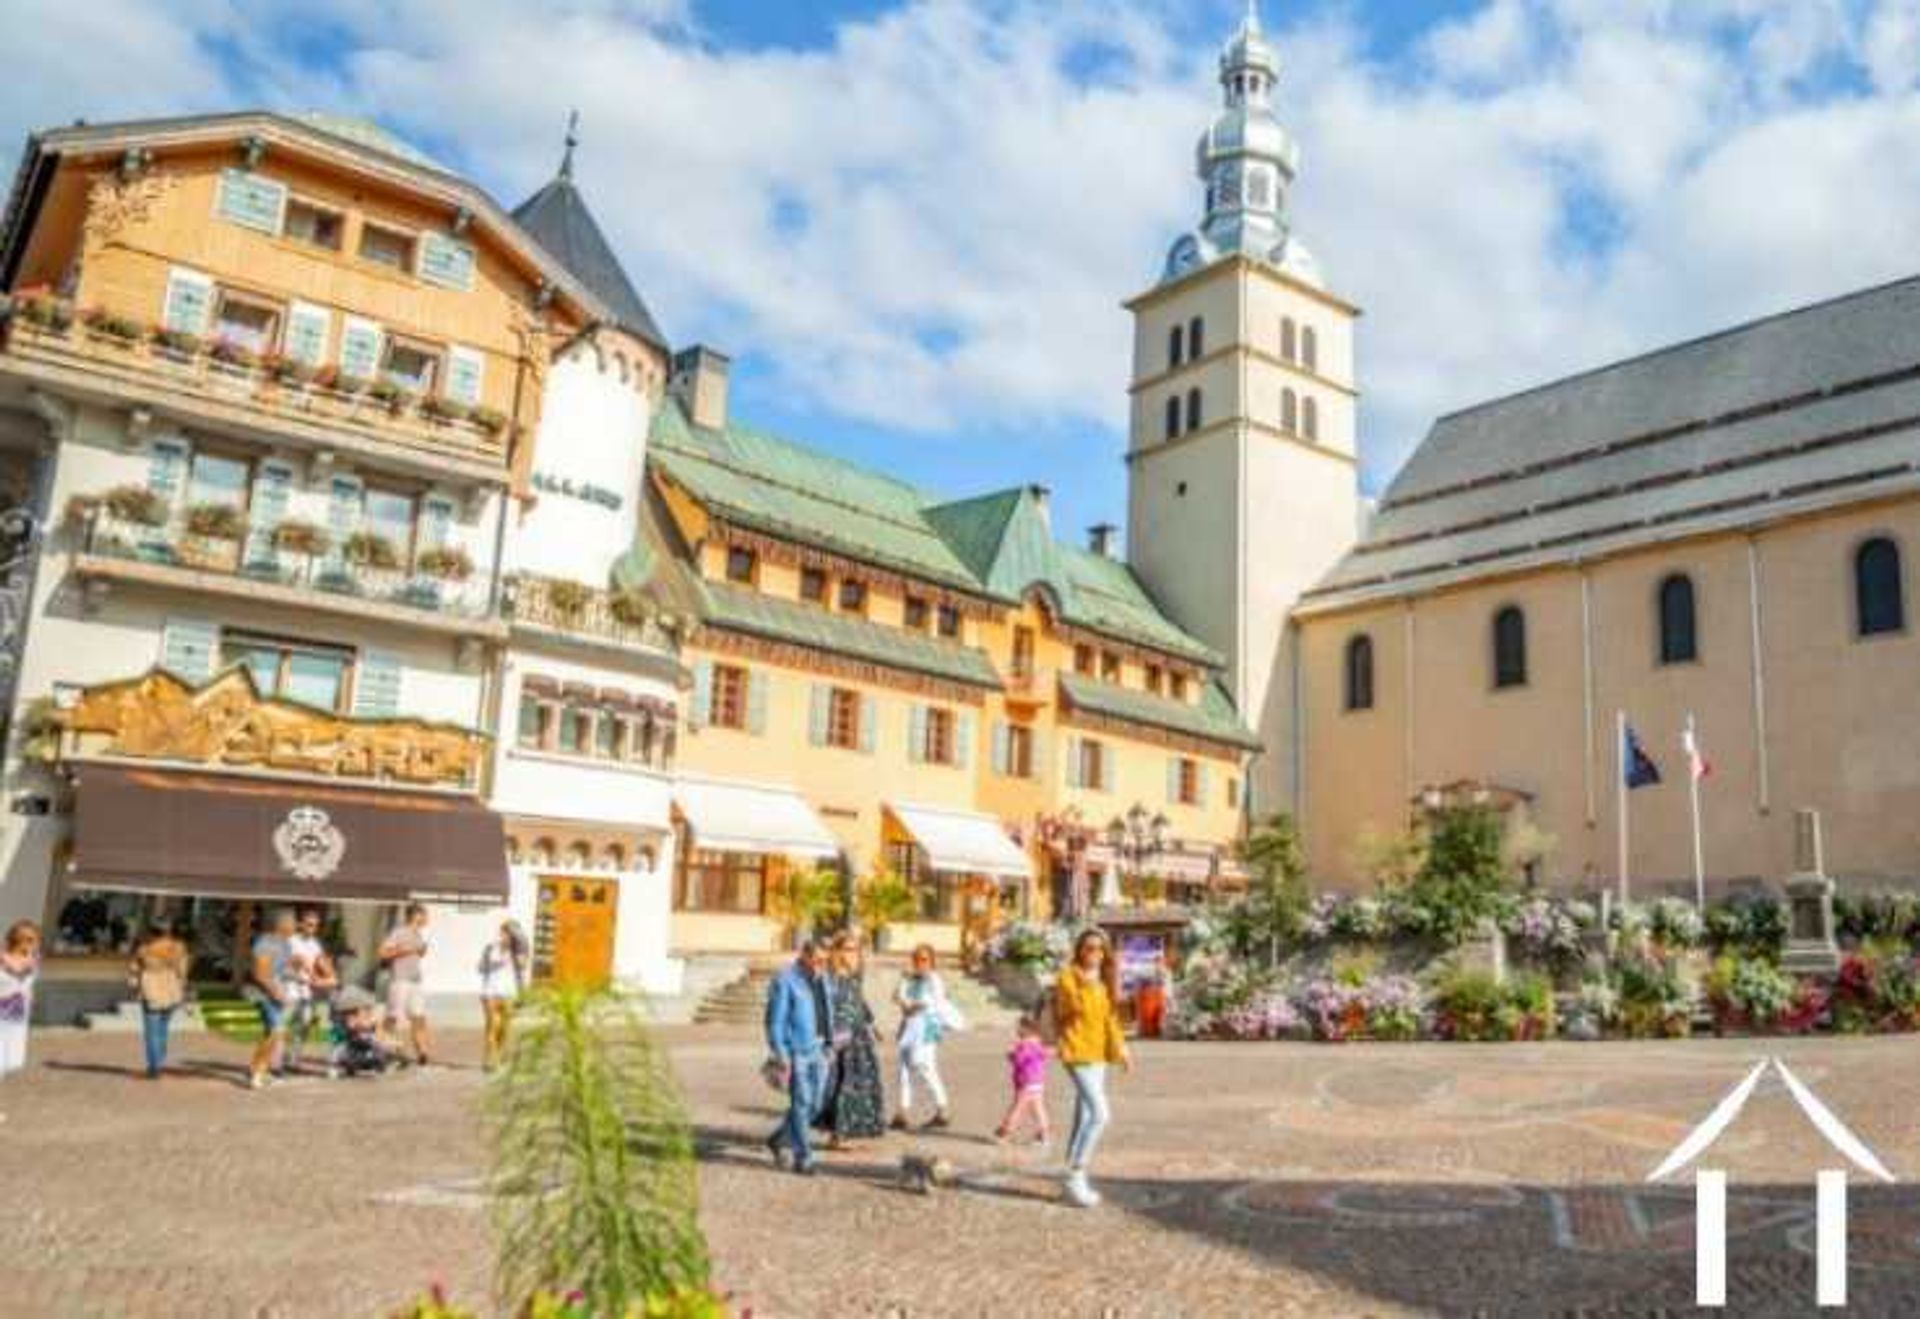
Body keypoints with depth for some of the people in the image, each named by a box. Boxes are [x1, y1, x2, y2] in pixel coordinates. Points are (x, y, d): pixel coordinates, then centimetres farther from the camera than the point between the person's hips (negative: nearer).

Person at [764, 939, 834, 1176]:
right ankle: (802, 1158, 6)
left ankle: (779, 1139, 30)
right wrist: (780, 1057, -16)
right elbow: (775, 1021, -13)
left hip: (818, 1050, 7)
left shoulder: (820, 978, 10)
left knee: (814, 1104, 11)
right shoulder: (785, 981, -13)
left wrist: (829, 1042, 15)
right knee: (801, 1104, -4)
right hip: (796, 1051, -7)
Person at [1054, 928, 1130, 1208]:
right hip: (1077, 1052, -8)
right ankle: (1076, 1177, -9)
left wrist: (1121, 1049, 15)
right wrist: (1080, 991, -25)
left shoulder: (1104, 982, 13)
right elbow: (1061, 1014, -14)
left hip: (1099, 1055, 8)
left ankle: (1074, 1180, 20)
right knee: (1100, 1113, -17)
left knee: (1084, 1117, 12)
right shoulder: (1068, 978, -9)